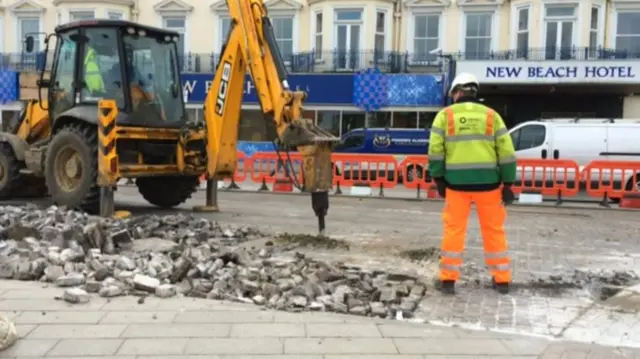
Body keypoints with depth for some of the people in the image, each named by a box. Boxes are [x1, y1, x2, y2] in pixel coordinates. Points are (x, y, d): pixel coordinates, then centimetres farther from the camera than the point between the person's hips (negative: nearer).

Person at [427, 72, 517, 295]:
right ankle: (502, 280, 17)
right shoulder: (491, 115, 6)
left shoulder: (445, 115, 3)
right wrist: (508, 184, 6)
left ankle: (448, 279, 9)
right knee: (494, 230, 11)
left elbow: (435, 150, -3)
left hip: (457, 182, -1)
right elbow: (506, 152, 2)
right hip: (488, 182, 1)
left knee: (454, 229, 8)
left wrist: (438, 179, 4)